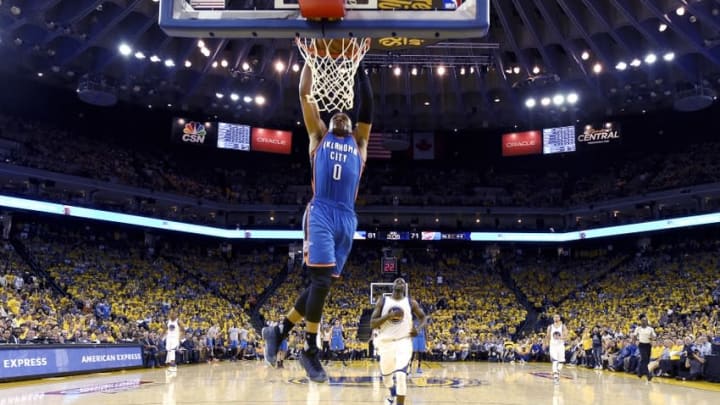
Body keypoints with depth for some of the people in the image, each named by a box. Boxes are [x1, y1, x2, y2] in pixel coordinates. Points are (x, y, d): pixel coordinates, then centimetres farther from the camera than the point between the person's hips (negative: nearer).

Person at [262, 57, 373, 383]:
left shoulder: (358, 143, 23)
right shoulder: (319, 136, 16)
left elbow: (367, 107, 16)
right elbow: (305, 95, 13)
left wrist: (360, 69, 15)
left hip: (347, 219, 5)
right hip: (321, 214, -4)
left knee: (322, 284, 5)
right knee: (321, 282, -12)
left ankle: (279, 330, 21)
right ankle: (310, 350, 2)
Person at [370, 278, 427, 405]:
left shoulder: (411, 302, 3)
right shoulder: (382, 301, 1)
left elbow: (423, 317, 17)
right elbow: (372, 324, -4)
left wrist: (418, 328, -5)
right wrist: (388, 315, -19)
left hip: (403, 342, -2)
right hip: (386, 342, 2)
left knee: (401, 375, -20)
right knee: (386, 375, 17)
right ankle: (392, 394, 52)